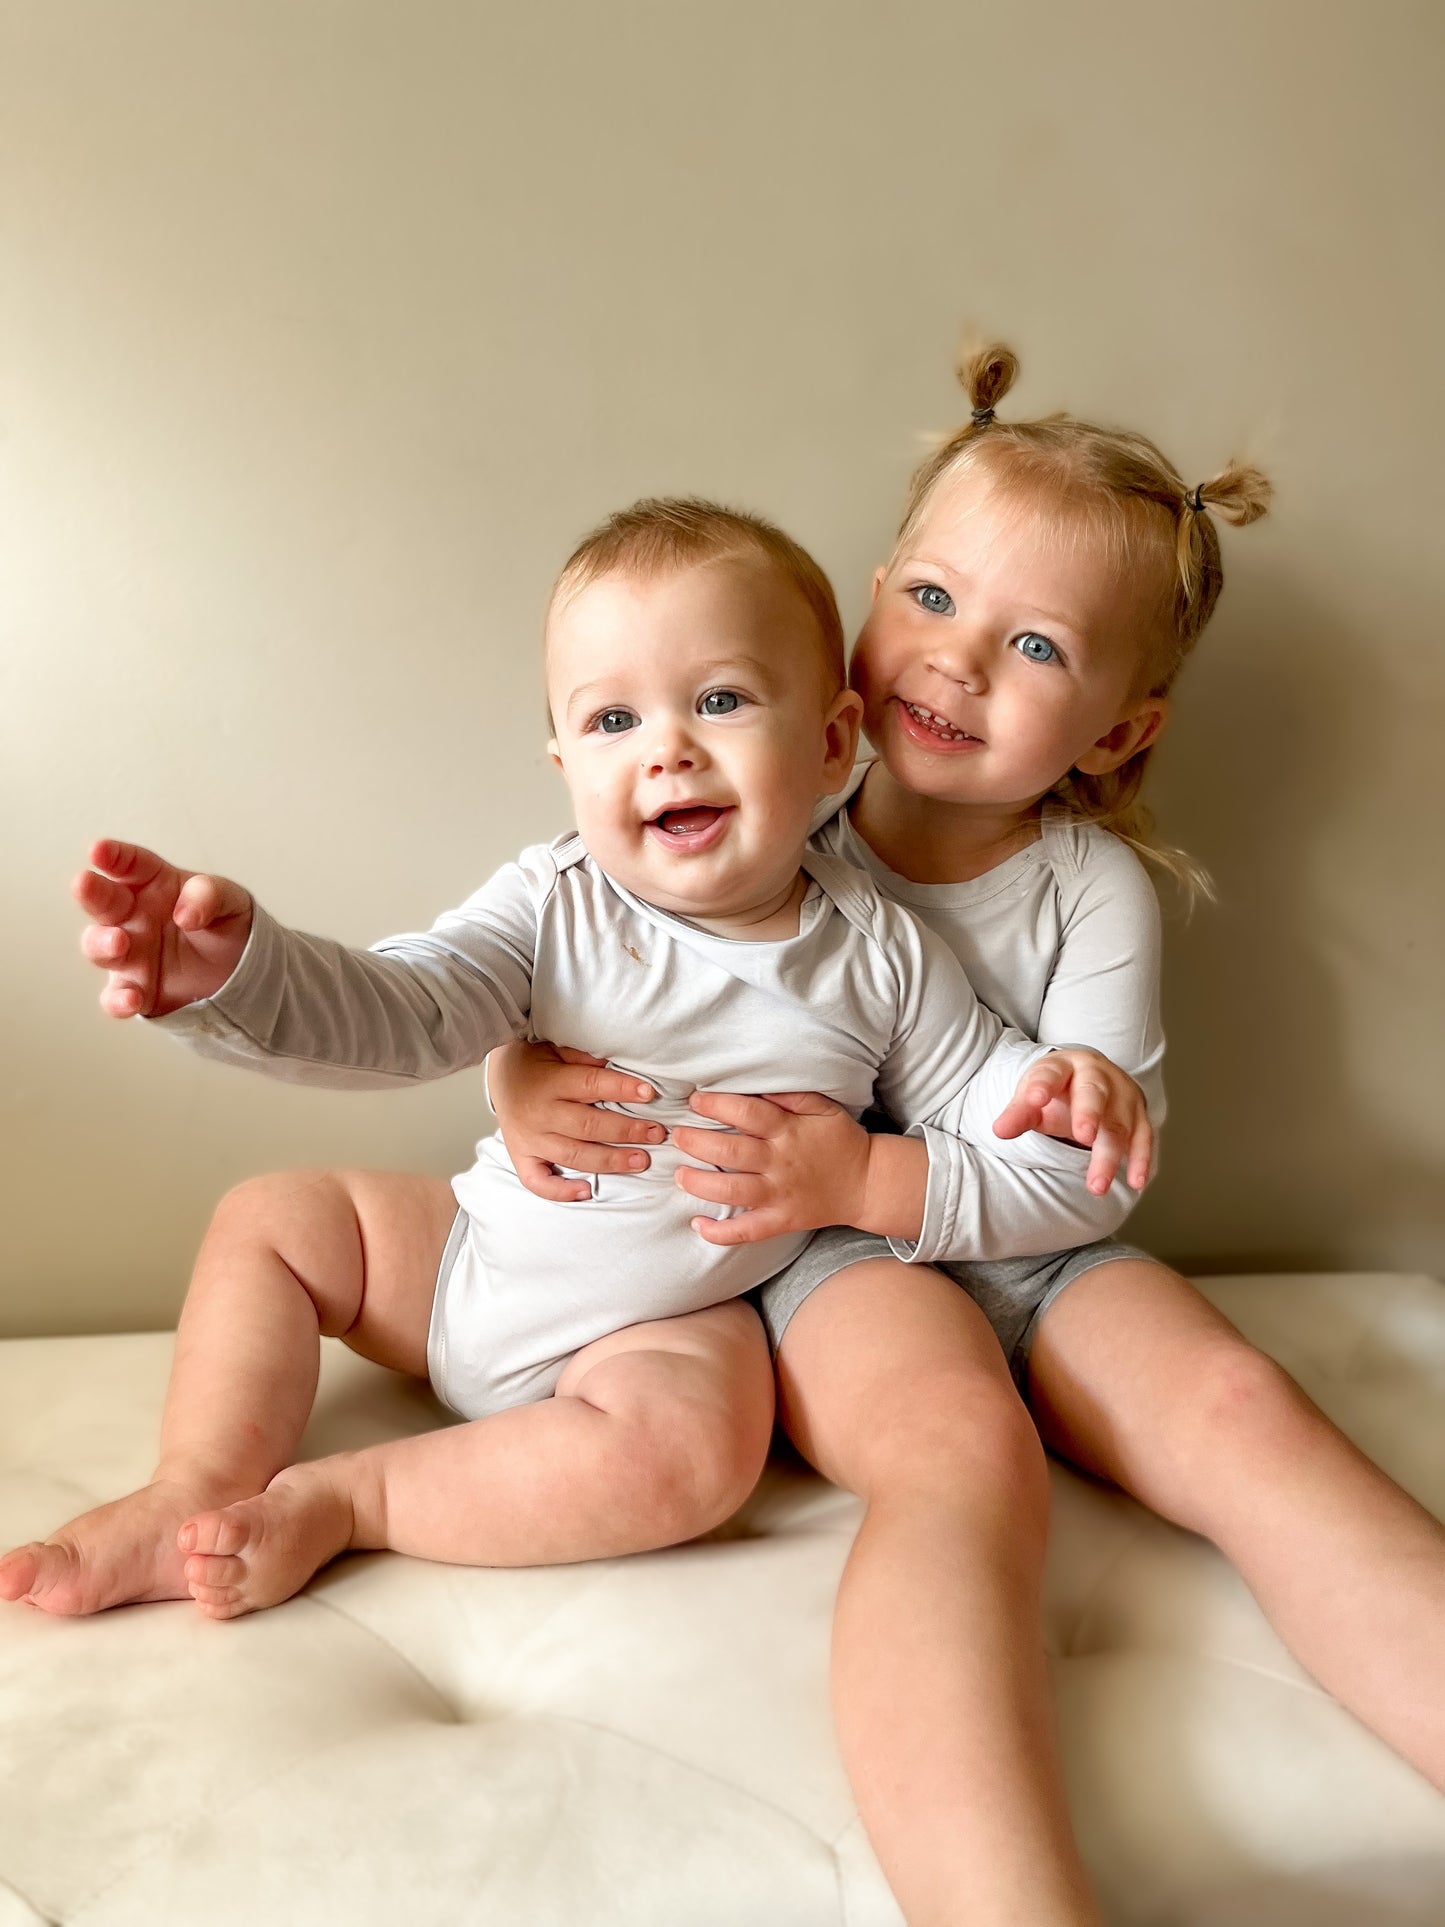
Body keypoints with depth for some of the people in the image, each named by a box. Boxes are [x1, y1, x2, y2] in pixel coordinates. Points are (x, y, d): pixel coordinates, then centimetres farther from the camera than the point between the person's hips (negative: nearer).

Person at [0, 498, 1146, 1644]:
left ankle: (340, 1501, -19)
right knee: (272, 1218, -1)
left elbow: (971, 1088, 3)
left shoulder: (879, 956, -11)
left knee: (697, 1445, -32)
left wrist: (1056, 1086, -20)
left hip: (675, 1318, -2)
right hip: (478, 1254, 3)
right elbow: (398, 1012, -24)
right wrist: (236, 970, -42)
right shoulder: (557, 906, -13)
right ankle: (198, 1497, 3)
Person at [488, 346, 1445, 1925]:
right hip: (822, 1260, -2)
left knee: (1242, 1407, -25)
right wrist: (525, 1076, -18)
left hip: (1031, 1254, 3)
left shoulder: (1093, 889, -2)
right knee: (962, 1447, -34)